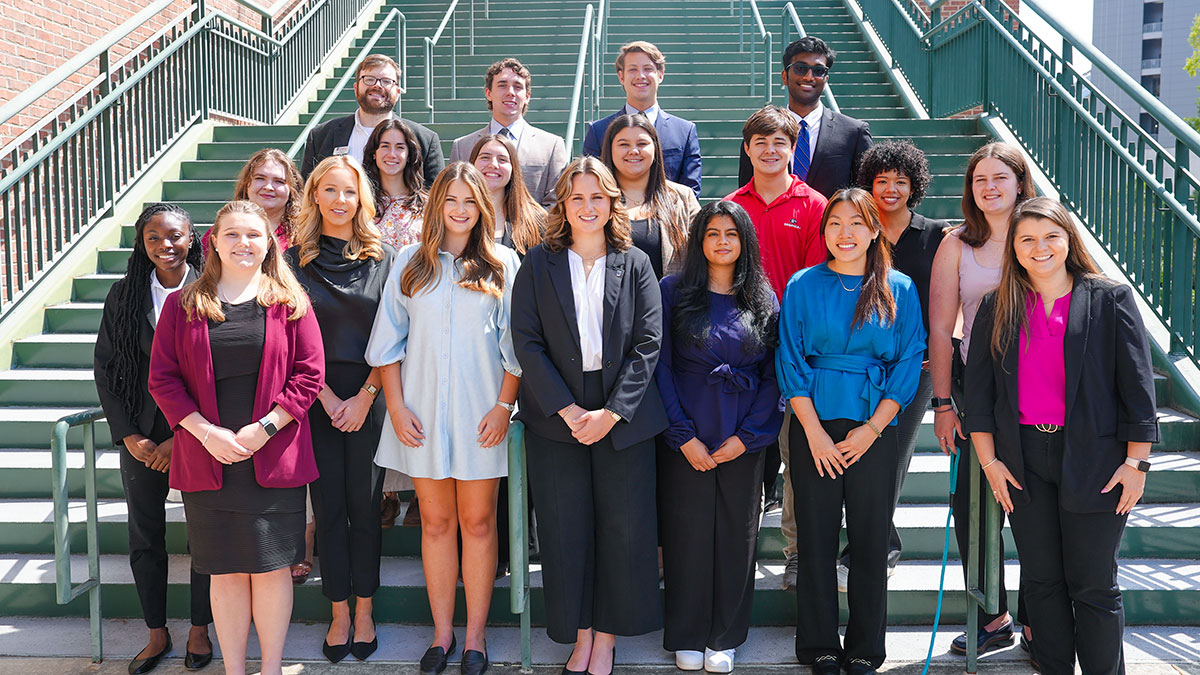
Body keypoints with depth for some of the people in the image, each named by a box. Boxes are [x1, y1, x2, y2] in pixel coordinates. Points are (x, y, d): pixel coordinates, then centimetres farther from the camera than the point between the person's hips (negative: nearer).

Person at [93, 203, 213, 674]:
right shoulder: (124, 295, 3)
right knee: (145, 538, 9)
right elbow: (104, 368, 6)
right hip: (140, 436, 3)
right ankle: (157, 634, 25)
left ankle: (199, 630, 22)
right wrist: (128, 435, -2)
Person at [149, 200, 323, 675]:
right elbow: (162, 378, 3)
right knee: (225, 569, 8)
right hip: (207, 458, 1)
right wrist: (206, 432, -10)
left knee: (272, 565, 4)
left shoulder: (290, 302, 3)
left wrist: (265, 428, -11)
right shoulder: (183, 305, 6)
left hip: (274, 459, -1)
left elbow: (310, 374, -1)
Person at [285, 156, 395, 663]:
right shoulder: (294, 261, 4)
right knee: (329, 507, 5)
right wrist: (327, 397, -7)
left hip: (369, 398, -1)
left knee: (364, 506, 3)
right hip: (317, 400, 1)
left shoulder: (383, 259, 2)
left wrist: (364, 397, -8)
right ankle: (339, 614, 16)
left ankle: (364, 612, 17)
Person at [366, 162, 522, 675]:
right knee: (436, 522, 8)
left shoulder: (503, 264, 2)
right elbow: (388, 340, 6)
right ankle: (442, 633, 19)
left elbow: (515, 345, 1)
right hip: (423, 414, 1)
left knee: (478, 522, 4)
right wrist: (396, 407, -1)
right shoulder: (412, 262, 6)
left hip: (481, 414, -1)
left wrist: (503, 407, -7)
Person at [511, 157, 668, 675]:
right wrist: (566, 408, -12)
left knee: (623, 527, 3)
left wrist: (612, 411, -12)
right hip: (556, 416, 0)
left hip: (623, 416, 0)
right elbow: (526, 341, -3)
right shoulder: (538, 264, 3)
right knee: (565, 529, 4)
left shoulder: (635, 264, 3)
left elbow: (647, 343, -2)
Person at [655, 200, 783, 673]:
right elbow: (661, 367, -3)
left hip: (743, 441, 2)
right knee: (687, 531, 2)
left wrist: (747, 435, -7)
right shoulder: (674, 292, 1)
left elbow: (773, 375, 4)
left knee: (736, 533, 6)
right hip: (686, 436, -2)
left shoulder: (764, 300, 7)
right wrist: (684, 436, -9)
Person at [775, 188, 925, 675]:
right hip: (815, 426, 0)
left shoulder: (900, 290, 5)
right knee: (816, 538, 3)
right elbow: (791, 362, 1)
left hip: (875, 429, 0)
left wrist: (871, 429, -7)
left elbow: (908, 365, 2)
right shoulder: (803, 286, 4)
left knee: (871, 541, 4)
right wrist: (814, 432, -8)